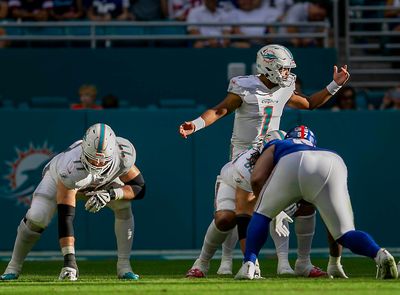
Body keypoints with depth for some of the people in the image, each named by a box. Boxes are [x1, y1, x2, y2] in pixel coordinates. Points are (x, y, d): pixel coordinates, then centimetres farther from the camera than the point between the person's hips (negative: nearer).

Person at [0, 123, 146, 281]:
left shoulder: (123, 156, -38)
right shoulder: (71, 169, -47)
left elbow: (139, 188, -23)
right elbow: (65, 216, -45)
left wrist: (110, 194, -43)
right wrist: (69, 260, -49)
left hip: (102, 182, 3)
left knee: (123, 207, -20)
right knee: (36, 219, -20)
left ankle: (123, 266, -9)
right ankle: (14, 266, 3)